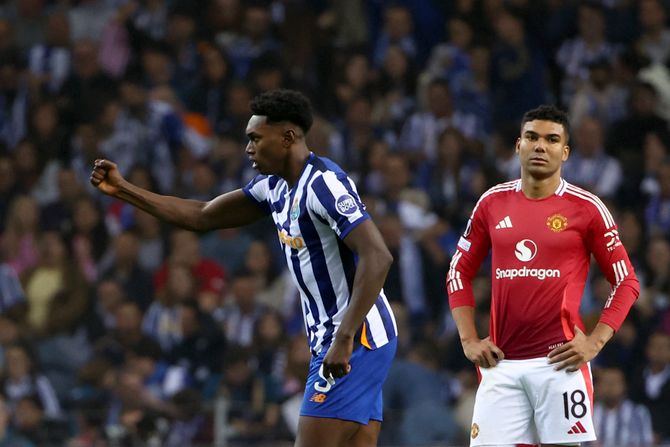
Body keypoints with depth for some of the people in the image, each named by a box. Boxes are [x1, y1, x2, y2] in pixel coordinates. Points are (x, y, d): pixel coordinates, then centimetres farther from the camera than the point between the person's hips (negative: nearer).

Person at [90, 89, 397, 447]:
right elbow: (202, 216, 21)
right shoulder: (274, 187, 12)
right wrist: (122, 190, 15)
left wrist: (345, 339, -30)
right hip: (330, 337, 9)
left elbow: (377, 257, -26)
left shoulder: (324, 184, -17)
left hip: (354, 338, -9)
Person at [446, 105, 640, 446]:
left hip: (559, 361, -3)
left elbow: (626, 282, 4)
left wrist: (595, 341, -7)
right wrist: (468, 339, 6)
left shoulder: (586, 208, 1)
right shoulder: (493, 202, 10)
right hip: (502, 362, 3)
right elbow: (459, 272, 17)